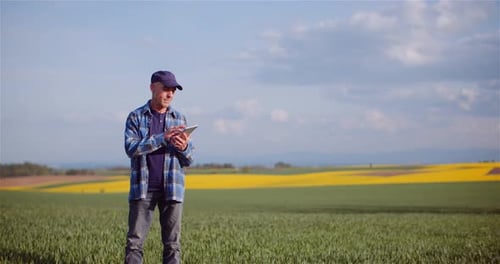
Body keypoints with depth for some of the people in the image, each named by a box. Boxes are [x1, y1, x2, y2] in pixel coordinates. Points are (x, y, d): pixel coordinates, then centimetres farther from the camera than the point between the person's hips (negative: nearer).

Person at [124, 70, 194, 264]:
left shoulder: (180, 119, 9)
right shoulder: (135, 117, 3)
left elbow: (188, 160, 9)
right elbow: (131, 148, -12)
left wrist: (184, 148, -15)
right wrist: (163, 138, -21)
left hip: (172, 189, 2)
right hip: (143, 188, -2)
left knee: (172, 243, 2)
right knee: (134, 241, -3)